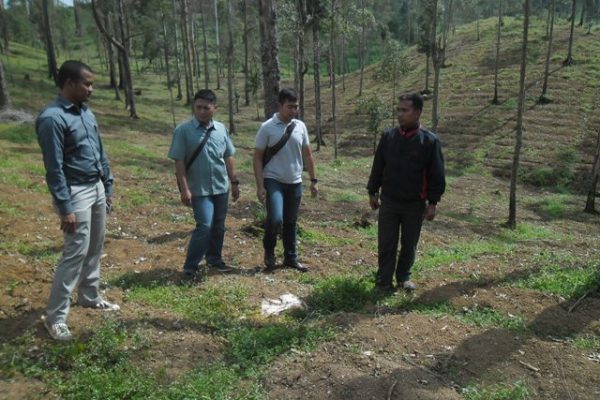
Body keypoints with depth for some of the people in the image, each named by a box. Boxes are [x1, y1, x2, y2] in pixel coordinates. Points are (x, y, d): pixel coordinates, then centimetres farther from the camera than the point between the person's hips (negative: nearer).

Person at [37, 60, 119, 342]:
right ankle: (55, 316, 8)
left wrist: (108, 187, 15)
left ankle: (89, 297, 33)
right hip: (76, 193, -8)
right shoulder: (52, 118, -18)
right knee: (76, 253, -5)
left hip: (97, 189, 8)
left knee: (95, 248, 16)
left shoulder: (86, 113, 8)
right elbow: (54, 168, -20)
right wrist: (65, 208, -20)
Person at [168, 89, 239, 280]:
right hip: (199, 189, -5)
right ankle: (190, 266, 3)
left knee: (219, 226, 14)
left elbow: (228, 157, 13)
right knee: (205, 226, -12)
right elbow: (179, 161, -10)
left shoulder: (221, 129, 6)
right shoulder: (183, 130, -9)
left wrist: (234, 182, 12)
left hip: (221, 187, 5)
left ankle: (214, 259, 33)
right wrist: (184, 189, -15)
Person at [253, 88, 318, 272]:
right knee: (275, 219, -18)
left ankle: (291, 258, 27)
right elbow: (258, 158, -6)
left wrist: (314, 180, 8)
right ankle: (269, 251, 10)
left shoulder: (300, 126, 3)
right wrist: (260, 185, -12)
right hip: (273, 181, -4)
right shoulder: (267, 128, -8)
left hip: (295, 182, 4)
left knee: (291, 223, 13)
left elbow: (307, 155, 11)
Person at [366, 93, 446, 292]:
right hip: (388, 202, 2)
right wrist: (372, 192, 8)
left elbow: (436, 175, -5)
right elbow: (377, 167, 8)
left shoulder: (430, 141, -7)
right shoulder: (388, 137, 1)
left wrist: (433, 203, -7)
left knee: (409, 245, 13)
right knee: (386, 245, 5)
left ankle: (404, 277, 32)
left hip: (415, 204, -1)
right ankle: (384, 281, 16)